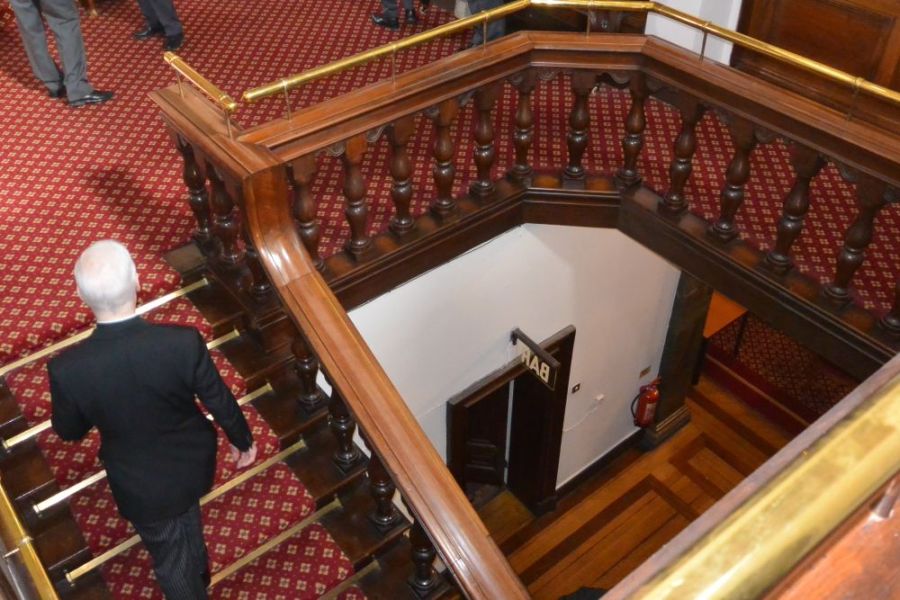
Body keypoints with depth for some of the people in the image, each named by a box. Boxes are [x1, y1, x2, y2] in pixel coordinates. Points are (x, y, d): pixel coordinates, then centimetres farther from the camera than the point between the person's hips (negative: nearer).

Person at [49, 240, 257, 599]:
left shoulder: (67, 368, -32)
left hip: (141, 485, -3)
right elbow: (220, 402, -15)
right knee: (187, 522, 37)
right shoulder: (184, 343, -32)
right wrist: (242, 440, 6)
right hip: (192, 463, 3)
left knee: (170, 559, 24)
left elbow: (68, 431, -10)